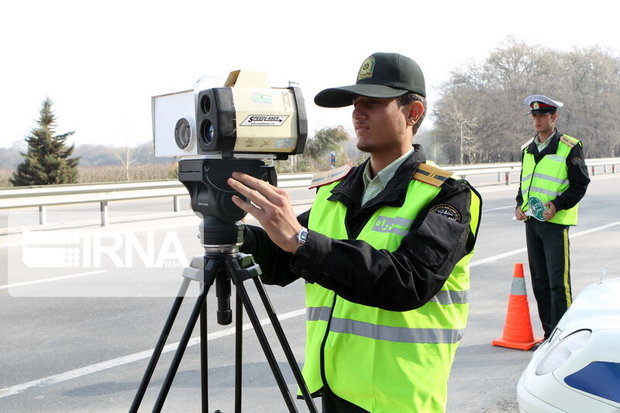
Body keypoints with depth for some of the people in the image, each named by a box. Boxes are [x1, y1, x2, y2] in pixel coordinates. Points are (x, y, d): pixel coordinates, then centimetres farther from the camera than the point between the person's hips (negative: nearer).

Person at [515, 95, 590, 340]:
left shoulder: (570, 147, -5)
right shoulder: (527, 149, 14)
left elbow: (580, 184, -6)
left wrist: (557, 205, -17)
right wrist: (520, 205, 6)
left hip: (556, 222, -6)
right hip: (531, 221, 7)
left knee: (558, 282, -7)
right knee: (540, 282, 10)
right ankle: (549, 333, 20)